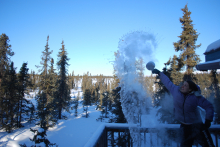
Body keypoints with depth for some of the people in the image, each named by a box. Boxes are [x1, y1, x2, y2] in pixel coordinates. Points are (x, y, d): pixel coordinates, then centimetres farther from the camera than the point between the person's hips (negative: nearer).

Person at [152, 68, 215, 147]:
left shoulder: (196, 97, -17)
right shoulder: (176, 90, -9)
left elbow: (209, 107, -7)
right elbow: (167, 82, 6)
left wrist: (208, 121, -13)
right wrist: (159, 73, 12)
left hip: (196, 125, -3)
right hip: (184, 126, 3)